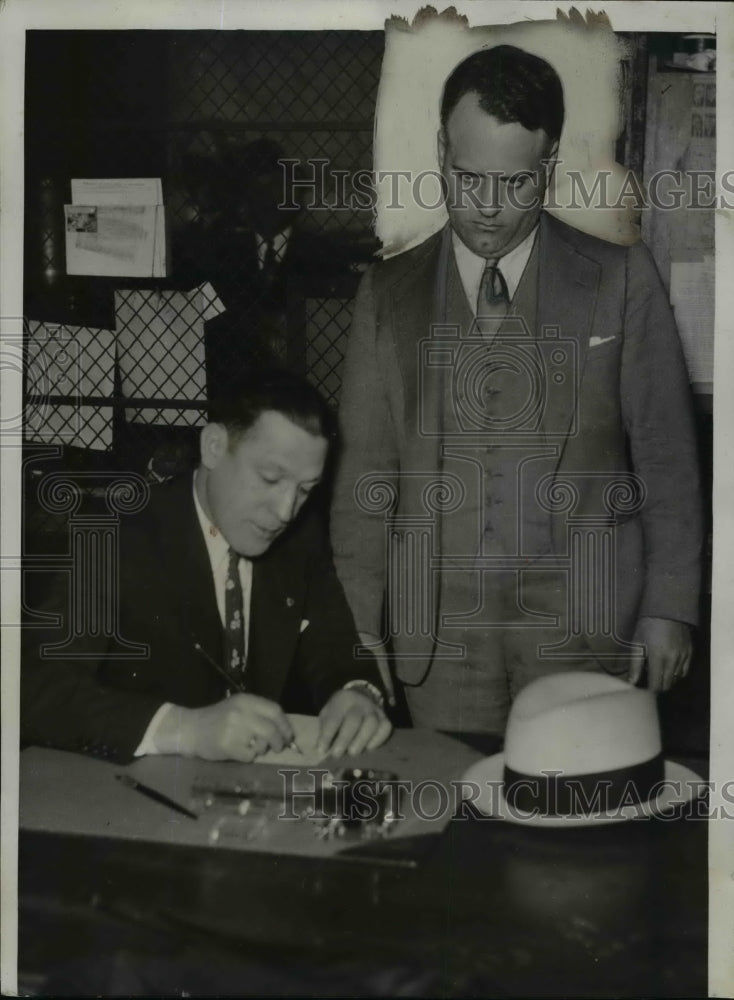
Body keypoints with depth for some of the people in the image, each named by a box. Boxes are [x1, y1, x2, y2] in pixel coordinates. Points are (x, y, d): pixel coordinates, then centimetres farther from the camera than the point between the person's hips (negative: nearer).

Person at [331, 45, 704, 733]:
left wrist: (668, 610, -1)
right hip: (438, 630, 1)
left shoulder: (621, 279, 4)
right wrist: (359, 627, 2)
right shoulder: (389, 292, 8)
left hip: (585, 624, -1)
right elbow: (366, 475, 7)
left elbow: (666, 457, 5)